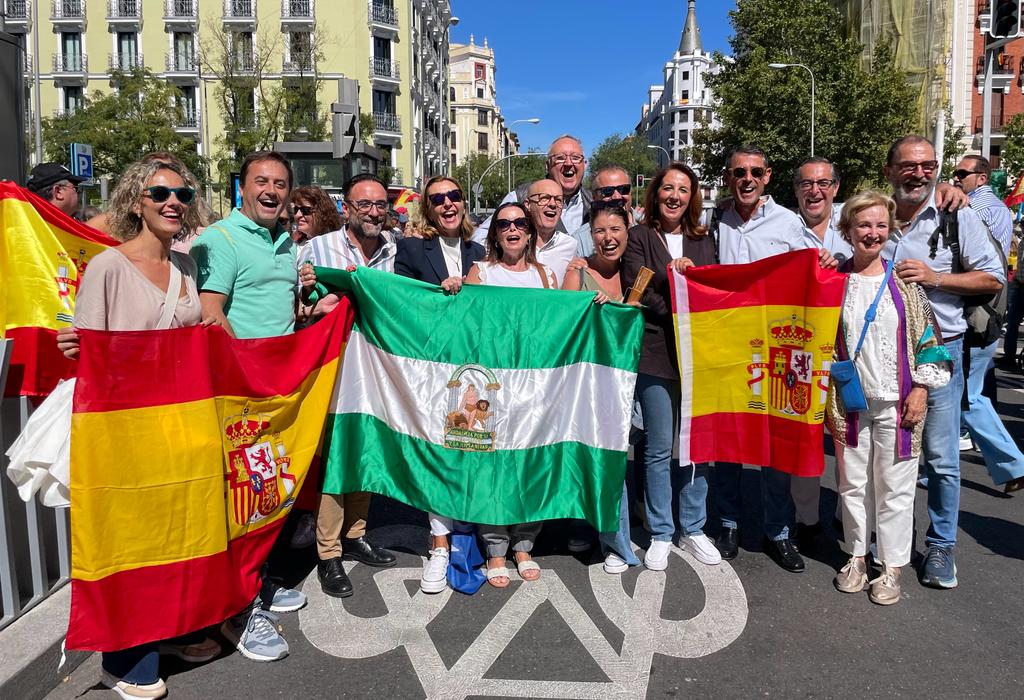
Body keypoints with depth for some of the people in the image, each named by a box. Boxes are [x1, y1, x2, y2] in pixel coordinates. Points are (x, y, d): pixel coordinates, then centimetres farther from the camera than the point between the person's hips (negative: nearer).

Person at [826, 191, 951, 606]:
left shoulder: (904, 280, -1)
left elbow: (926, 336, 2)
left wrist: (921, 388, -5)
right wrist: (828, 401, 0)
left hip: (897, 401, -1)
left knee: (894, 485, 5)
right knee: (853, 482, 11)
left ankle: (892, 566, 19)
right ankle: (857, 555, 28)